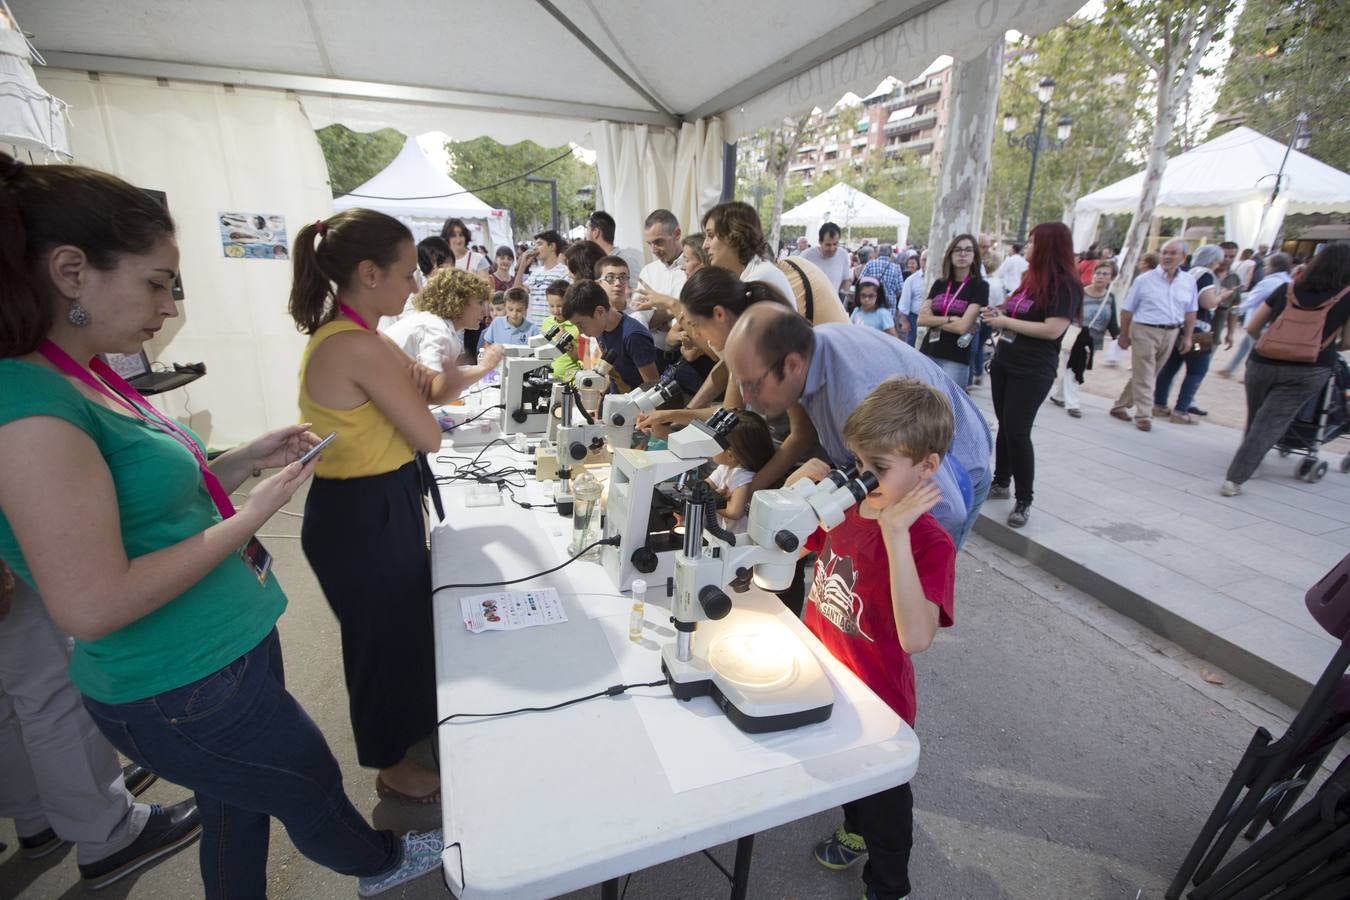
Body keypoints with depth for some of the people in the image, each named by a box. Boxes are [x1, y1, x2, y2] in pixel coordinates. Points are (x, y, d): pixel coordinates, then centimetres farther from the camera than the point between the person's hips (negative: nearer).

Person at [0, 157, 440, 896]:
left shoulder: (82, 377, 3)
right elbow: (91, 605, -28)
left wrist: (244, 459, 2)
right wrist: (253, 514, -20)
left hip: (224, 655, 8)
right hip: (186, 689, -8)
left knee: (239, 813, 27)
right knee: (315, 788, 19)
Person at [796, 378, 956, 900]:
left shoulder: (930, 544, -27)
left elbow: (916, 637, -40)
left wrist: (896, 532, -44)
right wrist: (801, 484, -13)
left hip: (875, 702, -6)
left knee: (882, 797, 21)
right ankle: (856, 830, 62)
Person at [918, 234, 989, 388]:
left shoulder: (980, 286, -3)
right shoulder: (939, 284, 11)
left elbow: (962, 326, -13)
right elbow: (921, 319, 0)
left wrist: (934, 320, -2)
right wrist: (950, 319, -10)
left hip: (956, 361, -4)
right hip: (927, 354, 5)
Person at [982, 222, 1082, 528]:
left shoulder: (1065, 284, -13)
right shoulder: (1031, 278, 11)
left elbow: (1053, 330, -23)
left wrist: (1005, 321, -19)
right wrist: (998, 314, 3)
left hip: (1033, 371, -8)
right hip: (1003, 362, 8)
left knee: (1018, 432, -10)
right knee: (1004, 426, 14)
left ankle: (1024, 500, 2)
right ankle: (1000, 483, 27)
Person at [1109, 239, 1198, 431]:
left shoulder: (1189, 282, 7)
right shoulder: (1144, 280, -4)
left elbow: (1190, 312, 14)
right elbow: (1127, 310, -2)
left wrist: (1187, 336, 9)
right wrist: (1124, 336, -2)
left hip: (1171, 334, 5)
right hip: (1145, 331, -4)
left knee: (1148, 375, 10)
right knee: (1143, 376, -3)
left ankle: (1120, 406, 21)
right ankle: (1144, 415, 3)